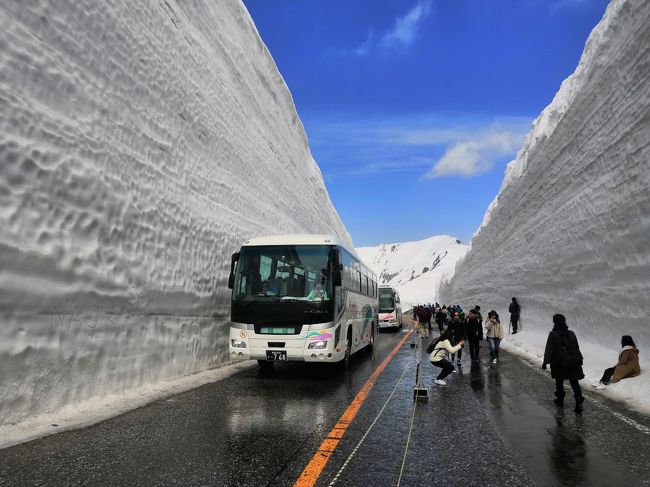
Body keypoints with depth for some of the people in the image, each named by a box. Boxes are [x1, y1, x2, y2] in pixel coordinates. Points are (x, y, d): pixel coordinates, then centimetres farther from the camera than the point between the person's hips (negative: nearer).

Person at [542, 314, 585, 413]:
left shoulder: (553, 335, -10)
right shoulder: (571, 334, 5)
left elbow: (549, 350, -12)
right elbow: (577, 348, 12)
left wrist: (545, 362, -7)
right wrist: (578, 360, 23)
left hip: (559, 363, -3)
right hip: (574, 362, 3)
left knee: (559, 381, 18)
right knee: (574, 382, 4)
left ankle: (560, 399, 27)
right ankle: (579, 402, -8)